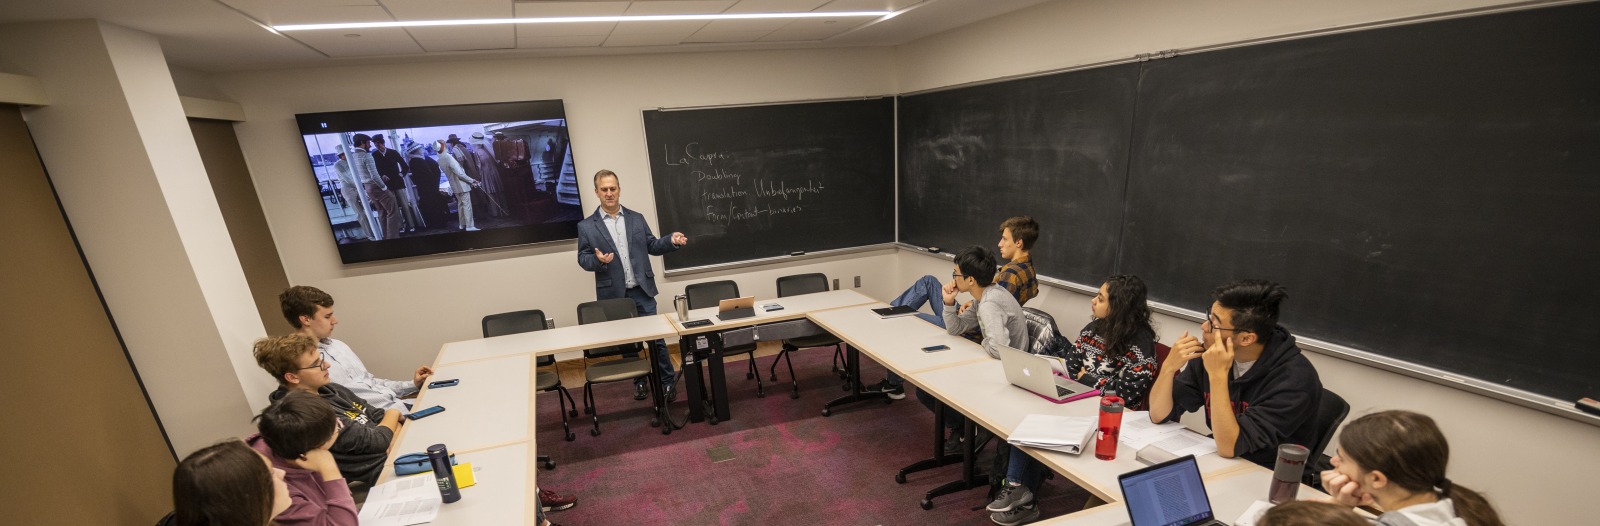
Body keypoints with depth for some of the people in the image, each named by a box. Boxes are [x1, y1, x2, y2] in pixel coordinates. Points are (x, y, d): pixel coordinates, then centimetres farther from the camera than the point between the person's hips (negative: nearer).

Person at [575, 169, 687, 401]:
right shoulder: (586, 226, 1)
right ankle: (639, 381, 28)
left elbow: (652, 246, 10)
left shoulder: (636, 218, 8)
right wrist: (598, 260, -21)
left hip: (641, 290, 1)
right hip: (614, 295, -1)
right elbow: (582, 258, 1)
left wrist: (671, 241, -8)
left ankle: (667, 381, 15)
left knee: (656, 336, 2)